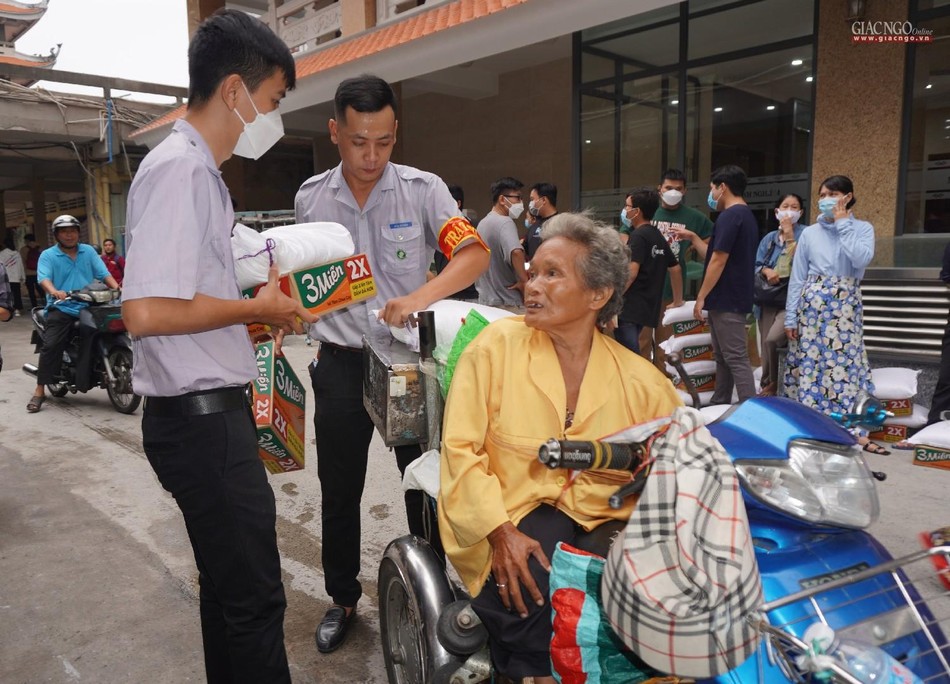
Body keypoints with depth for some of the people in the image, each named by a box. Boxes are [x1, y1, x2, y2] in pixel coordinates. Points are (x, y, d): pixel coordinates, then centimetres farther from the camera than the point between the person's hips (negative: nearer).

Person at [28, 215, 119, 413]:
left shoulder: (89, 251, 15)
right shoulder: (48, 255, 5)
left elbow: (103, 273, 6)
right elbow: (44, 278, -11)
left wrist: (117, 288, -14)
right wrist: (54, 292, -34)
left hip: (88, 307, 3)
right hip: (61, 309, -3)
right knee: (51, 345, -18)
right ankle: (39, 391, -12)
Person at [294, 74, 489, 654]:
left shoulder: (422, 189, -6)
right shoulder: (310, 198, 3)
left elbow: (475, 253, -18)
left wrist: (421, 296, -33)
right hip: (341, 363, 3)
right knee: (339, 491, 13)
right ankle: (343, 598, 33)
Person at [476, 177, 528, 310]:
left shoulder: (483, 222, 13)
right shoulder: (505, 223, -16)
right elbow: (516, 252, -34)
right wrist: (524, 281, -22)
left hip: (485, 299, 9)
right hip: (506, 303, -9)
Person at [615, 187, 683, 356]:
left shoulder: (638, 236, -10)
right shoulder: (658, 236, 15)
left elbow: (631, 272, -21)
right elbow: (675, 268, 23)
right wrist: (677, 300, 32)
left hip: (630, 308, -9)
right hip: (646, 308, 9)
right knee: (633, 353, 18)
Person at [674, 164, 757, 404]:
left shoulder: (729, 216, -15)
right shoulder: (747, 215, 17)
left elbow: (718, 261, -18)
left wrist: (701, 297, -14)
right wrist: (693, 238, 21)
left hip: (726, 301, -10)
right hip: (731, 299, 10)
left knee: (736, 359, -8)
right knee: (723, 357, 14)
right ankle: (719, 407, 21)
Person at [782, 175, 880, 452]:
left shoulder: (862, 228, 5)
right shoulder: (809, 233, 6)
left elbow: (861, 259, -16)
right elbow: (797, 278, 5)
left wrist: (843, 223, -10)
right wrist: (790, 317, 0)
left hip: (846, 306, 0)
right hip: (813, 305, 1)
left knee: (847, 362, -2)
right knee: (810, 362, 1)